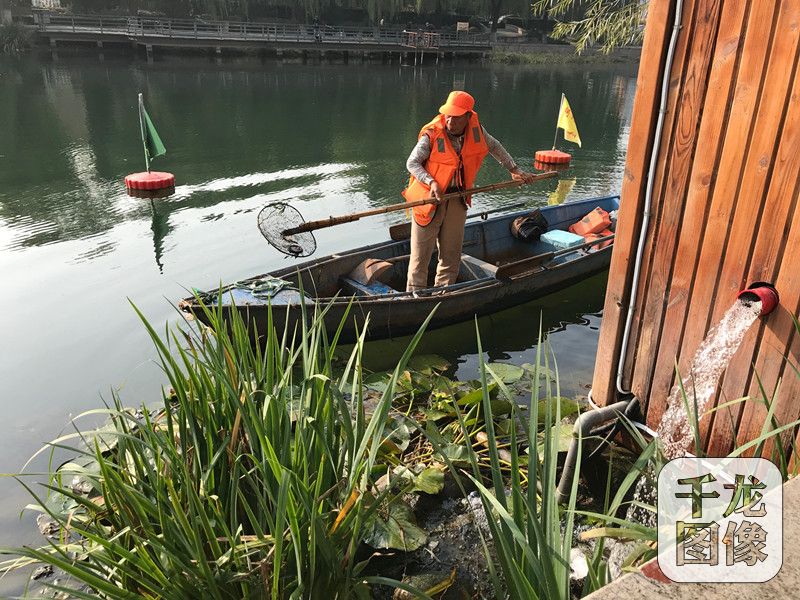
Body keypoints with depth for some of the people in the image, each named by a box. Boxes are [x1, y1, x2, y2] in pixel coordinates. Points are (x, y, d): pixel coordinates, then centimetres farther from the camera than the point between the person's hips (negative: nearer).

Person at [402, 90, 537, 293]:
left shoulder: (475, 129, -3)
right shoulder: (431, 135, -16)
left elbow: (494, 147, 16)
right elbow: (412, 163, -13)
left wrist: (514, 170, 19)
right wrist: (432, 182, -27)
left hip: (458, 199, 4)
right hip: (429, 198, -4)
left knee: (451, 255, 10)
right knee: (420, 255, -1)